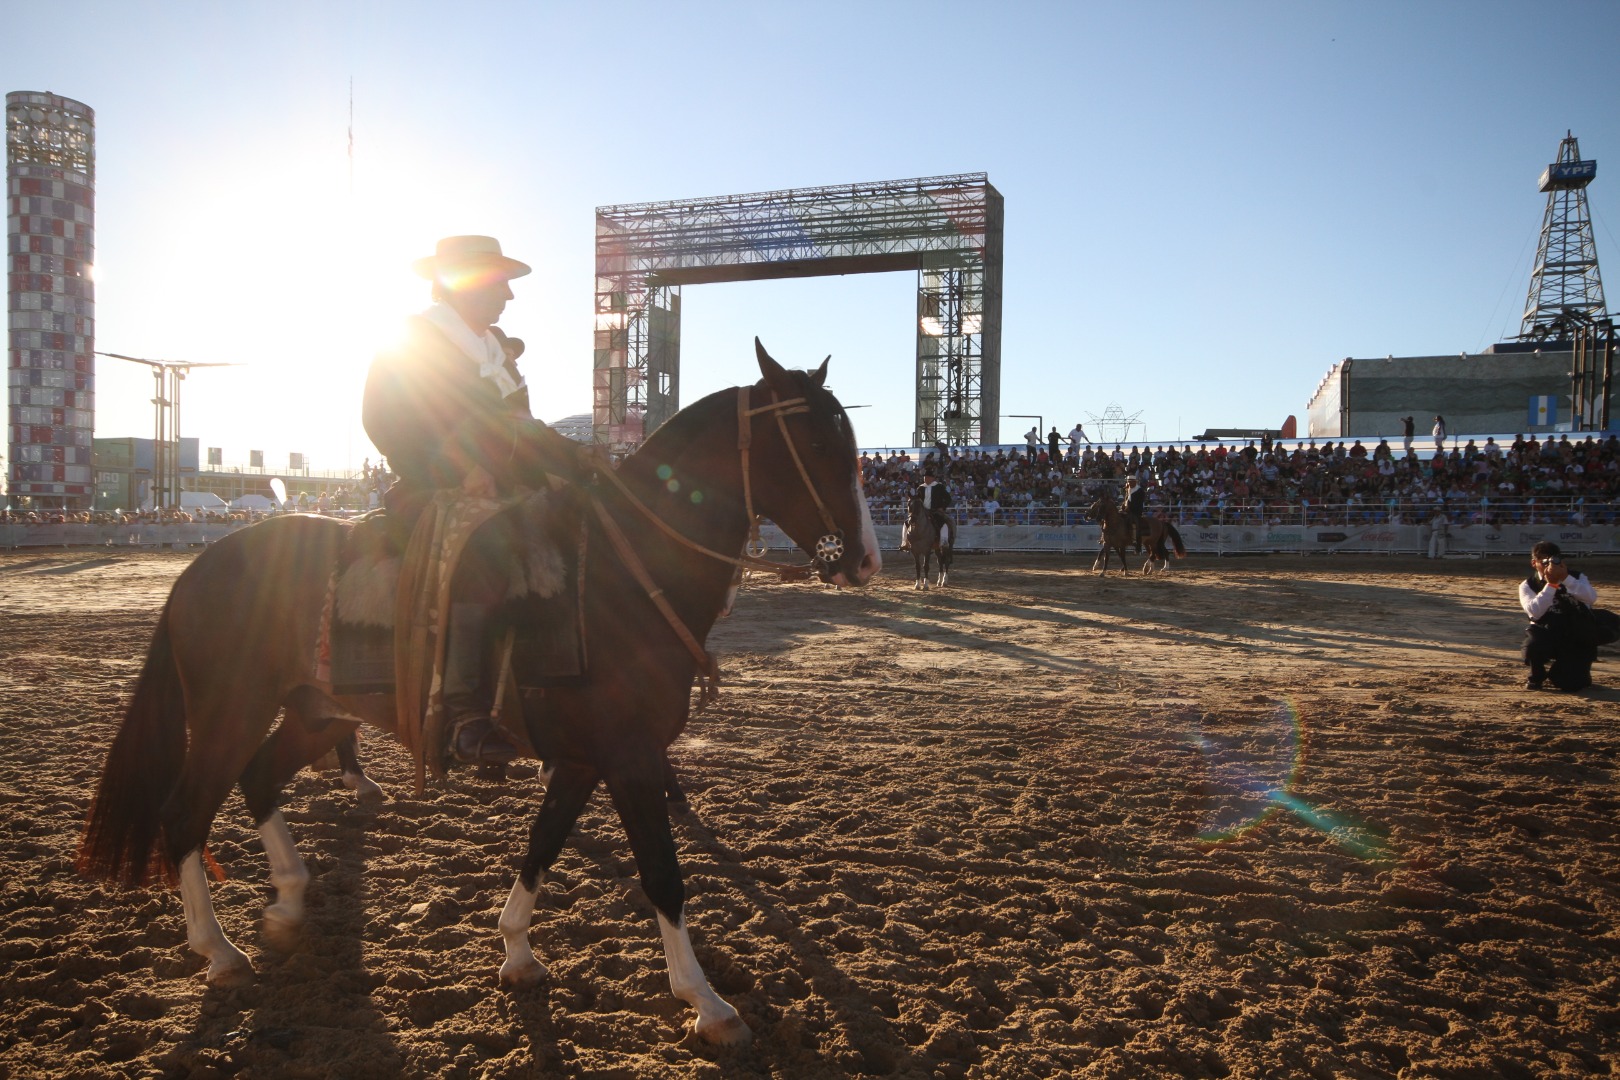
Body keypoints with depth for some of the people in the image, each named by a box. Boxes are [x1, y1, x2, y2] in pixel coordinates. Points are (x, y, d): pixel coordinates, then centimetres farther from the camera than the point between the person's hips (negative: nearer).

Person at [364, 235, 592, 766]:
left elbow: (521, 432, 26)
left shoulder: (497, 347, 24)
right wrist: (461, 469, -26)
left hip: (500, 490, 9)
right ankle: (466, 712, -36)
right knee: (479, 550, -36)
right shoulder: (407, 349, -1)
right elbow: (386, 425, -15)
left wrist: (574, 458, 8)